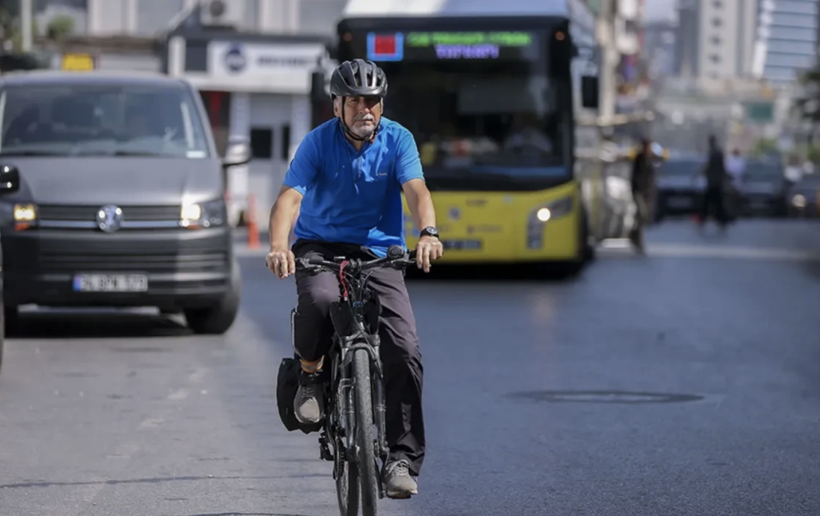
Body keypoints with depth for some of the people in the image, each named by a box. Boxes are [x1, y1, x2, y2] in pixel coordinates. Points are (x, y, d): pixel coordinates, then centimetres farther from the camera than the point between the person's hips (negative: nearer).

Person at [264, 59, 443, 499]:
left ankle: (402, 458, -4)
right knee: (319, 299, -37)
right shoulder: (318, 142, -8)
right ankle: (310, 376, -6)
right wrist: (278, 246, -39)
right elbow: (290, 197, -19)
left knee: (405, 348, -14)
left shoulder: (398, 140, -4)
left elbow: (416, 190, -18)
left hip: (377, 251, 2)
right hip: (320, 245, -2)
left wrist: (428, 232, -39)